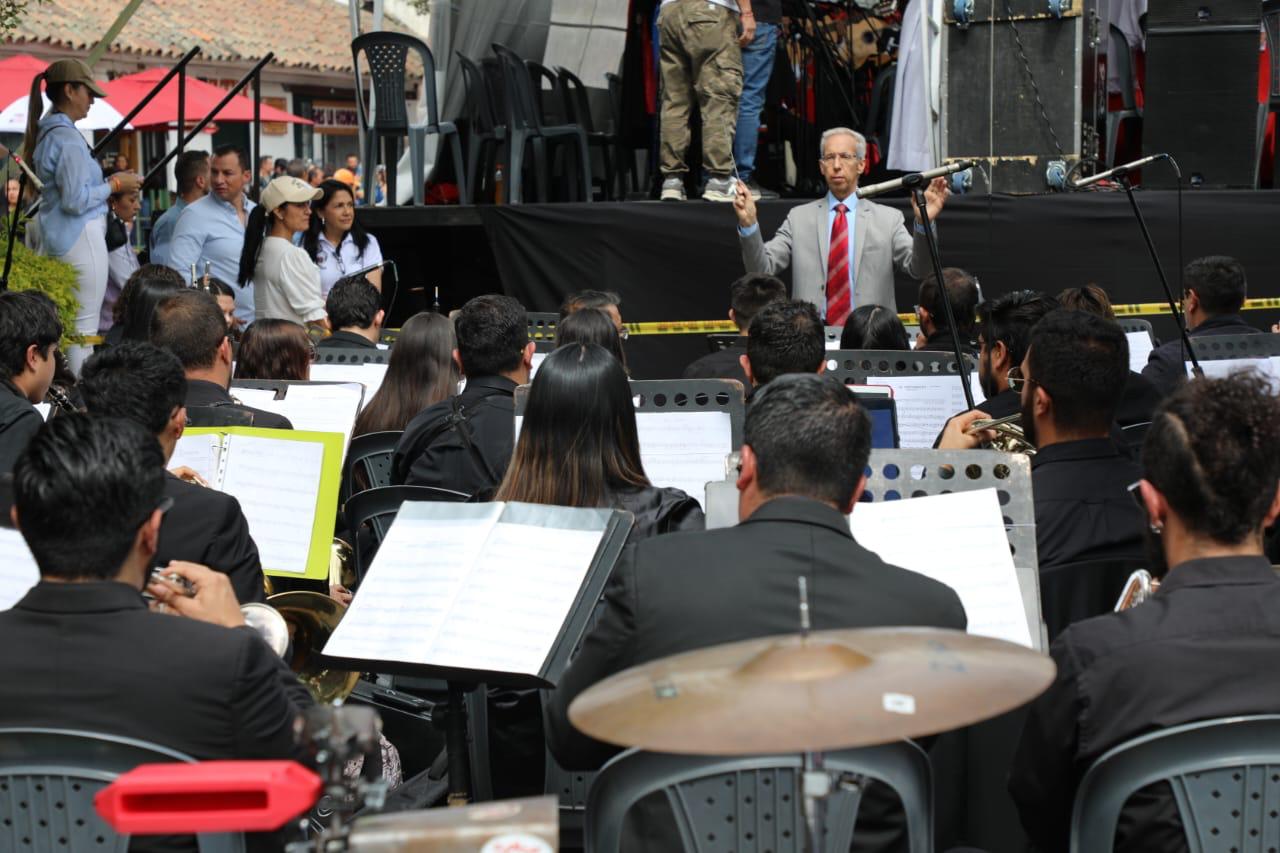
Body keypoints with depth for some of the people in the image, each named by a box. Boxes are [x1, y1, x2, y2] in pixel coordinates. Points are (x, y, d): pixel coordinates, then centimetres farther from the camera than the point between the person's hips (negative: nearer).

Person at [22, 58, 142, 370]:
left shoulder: (47, 132, 14)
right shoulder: (67, 137, -16)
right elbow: (75, 201, -20)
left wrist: (108, 181, 14)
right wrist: (114, 184, -8)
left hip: (55, 237, 10)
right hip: (80, 237, -10)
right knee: (85, 327, -6)